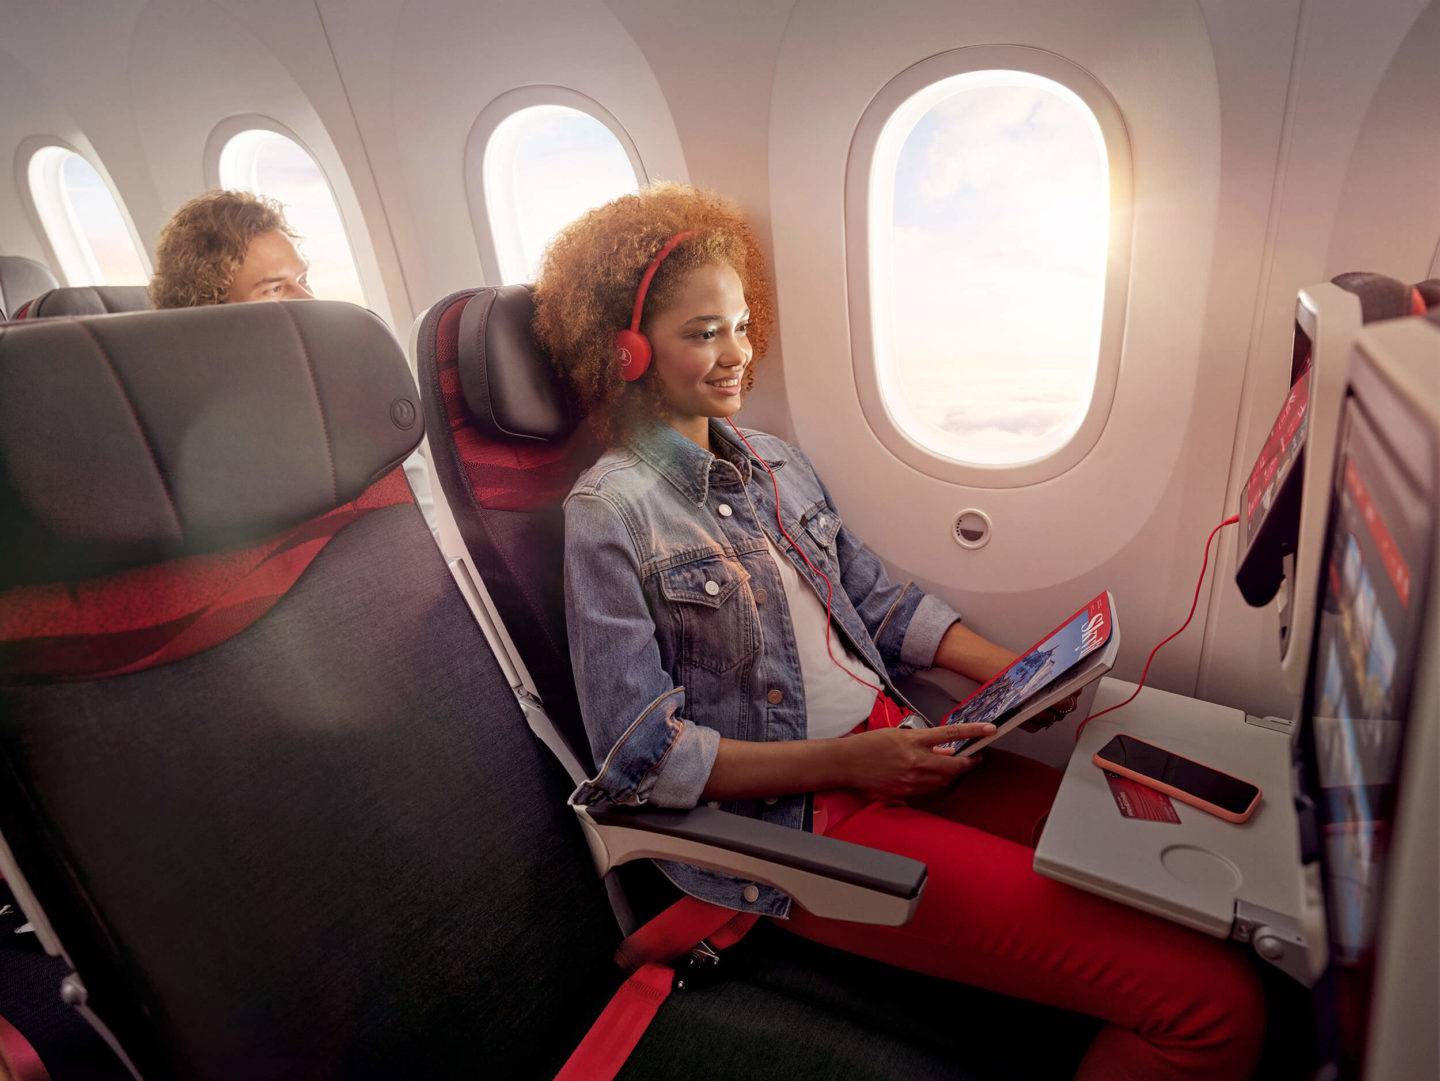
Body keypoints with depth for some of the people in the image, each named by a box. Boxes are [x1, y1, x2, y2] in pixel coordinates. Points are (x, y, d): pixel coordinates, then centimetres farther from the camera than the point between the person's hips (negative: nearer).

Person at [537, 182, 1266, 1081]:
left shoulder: (777, 463, 13)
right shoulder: (610, 511, -9)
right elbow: (641, 755, -12)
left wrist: (1009, 669, 3)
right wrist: (846, 761, -16)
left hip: (898, 747, 7)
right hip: (794, 821, -7)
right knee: (1211, 1005, -13)